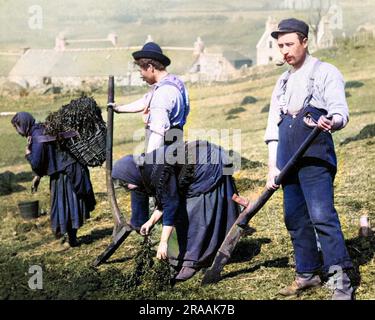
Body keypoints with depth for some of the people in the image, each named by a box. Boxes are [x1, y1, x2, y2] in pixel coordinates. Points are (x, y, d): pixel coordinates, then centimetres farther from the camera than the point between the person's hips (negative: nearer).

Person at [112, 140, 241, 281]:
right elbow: (167, 198, 11)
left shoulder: (157, 170, -30)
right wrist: (151, 221, 8)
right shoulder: (144, 170, -1)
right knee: (183, 212, 8)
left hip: (209, 168, -9)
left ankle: (192, 261, -4)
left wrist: (163, 242, -28)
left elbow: (171, 204, -30)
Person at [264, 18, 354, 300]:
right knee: (295, 219, 9)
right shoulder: (283, 83, 21)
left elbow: (341, 111, -10)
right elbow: (273, 127, 18)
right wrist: (273, 166, 8)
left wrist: (331, 122, -35)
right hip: (288, 162, 7)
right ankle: (307, 273, 21)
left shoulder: (326, 73, 2)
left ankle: (341, 281, -13)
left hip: (315, 159, -6)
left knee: (321, 215, -16)